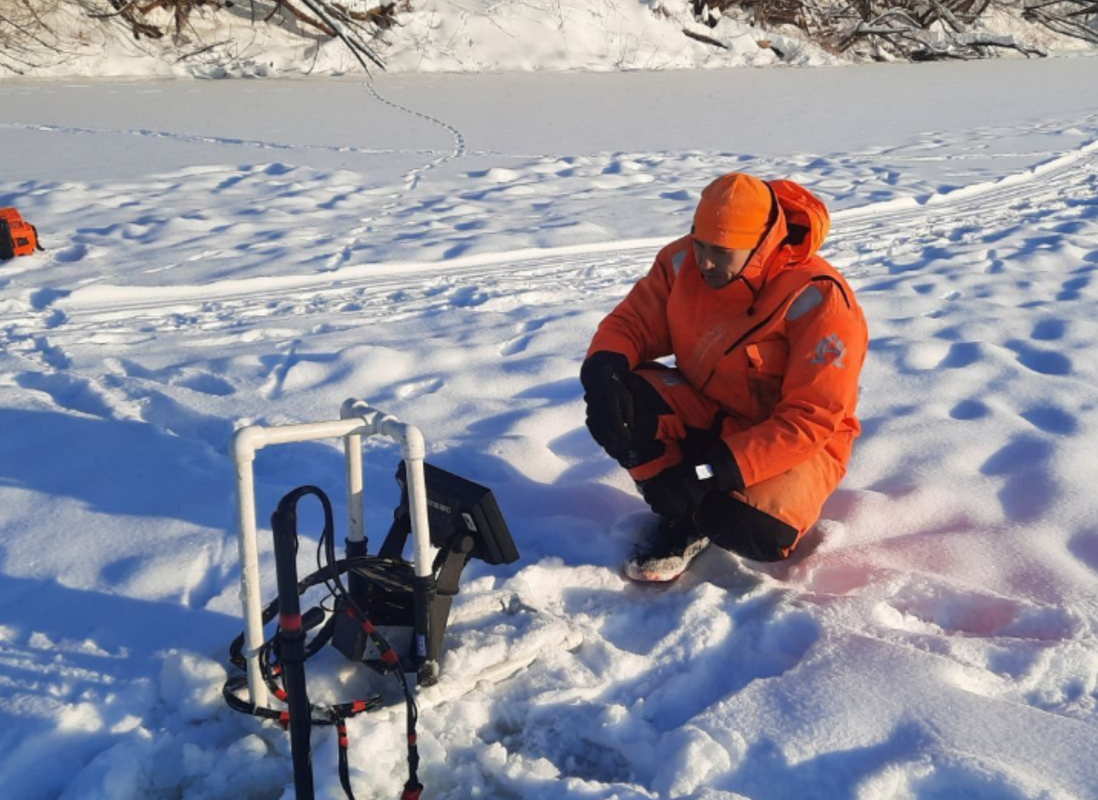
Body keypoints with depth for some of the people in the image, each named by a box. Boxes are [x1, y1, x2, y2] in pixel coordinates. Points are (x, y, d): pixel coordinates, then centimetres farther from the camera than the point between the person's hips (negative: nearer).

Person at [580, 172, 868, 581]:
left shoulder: (817, 299, -26)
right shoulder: (684, 262, -11)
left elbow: (810, 421, -27)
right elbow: (631, 322, -5)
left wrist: (714, 471, -34)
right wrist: (603, 371, -30)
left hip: (796, 443, -4)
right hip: (708, 417, 5)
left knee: (758, 534, -33)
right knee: (624, 402, -24)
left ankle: (712, 510, 5)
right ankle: (683, 519, -4)